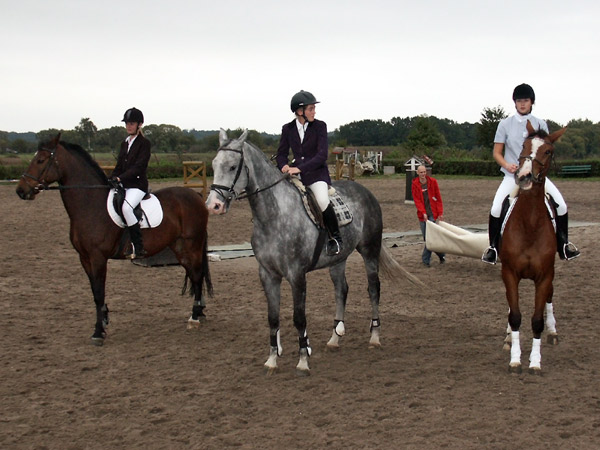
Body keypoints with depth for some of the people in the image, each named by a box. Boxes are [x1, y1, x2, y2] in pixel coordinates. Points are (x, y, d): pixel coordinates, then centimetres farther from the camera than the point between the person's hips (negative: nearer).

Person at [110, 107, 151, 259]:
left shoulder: (144, 143, -4)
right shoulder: (124, 144, 18)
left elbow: (138, 167, -15)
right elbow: (119, 166, 19)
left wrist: (120, 178, -24)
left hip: (138, 185, -8)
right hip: (123, 185, 8)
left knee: (126, 206, -32)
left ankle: (138, 248, -27)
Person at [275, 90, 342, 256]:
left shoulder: (320, 126, -5)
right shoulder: (288, 129, 5)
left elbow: (322, 155, -13)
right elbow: (281, 153, 11)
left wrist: (300, 168, -23)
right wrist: (284, 166, -13)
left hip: (316, 173, -4)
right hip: (295, 174, 4)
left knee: (323, 201, -30)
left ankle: (335, 238, -9)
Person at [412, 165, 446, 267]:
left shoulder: (433, 181, 0)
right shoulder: (415, 184, 1)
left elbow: (438, 198, 3)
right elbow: (417, 200, -4)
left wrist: (440, 212, -1)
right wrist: (423, 213, -16)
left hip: (432, 213, -2)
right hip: (422, 214, 2)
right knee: (426, 237, 4)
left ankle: (425, 259, 2)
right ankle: (441, 255, 16)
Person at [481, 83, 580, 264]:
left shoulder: (540, 124, 5)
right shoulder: (505, 124, 1)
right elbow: (497, 152, 2)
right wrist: (507, 165, -18)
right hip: (512, 175, -1)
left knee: (561, 205, -10)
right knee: (496, 209, -21)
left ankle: (563, 244, 8)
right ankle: (493, 247, -6)